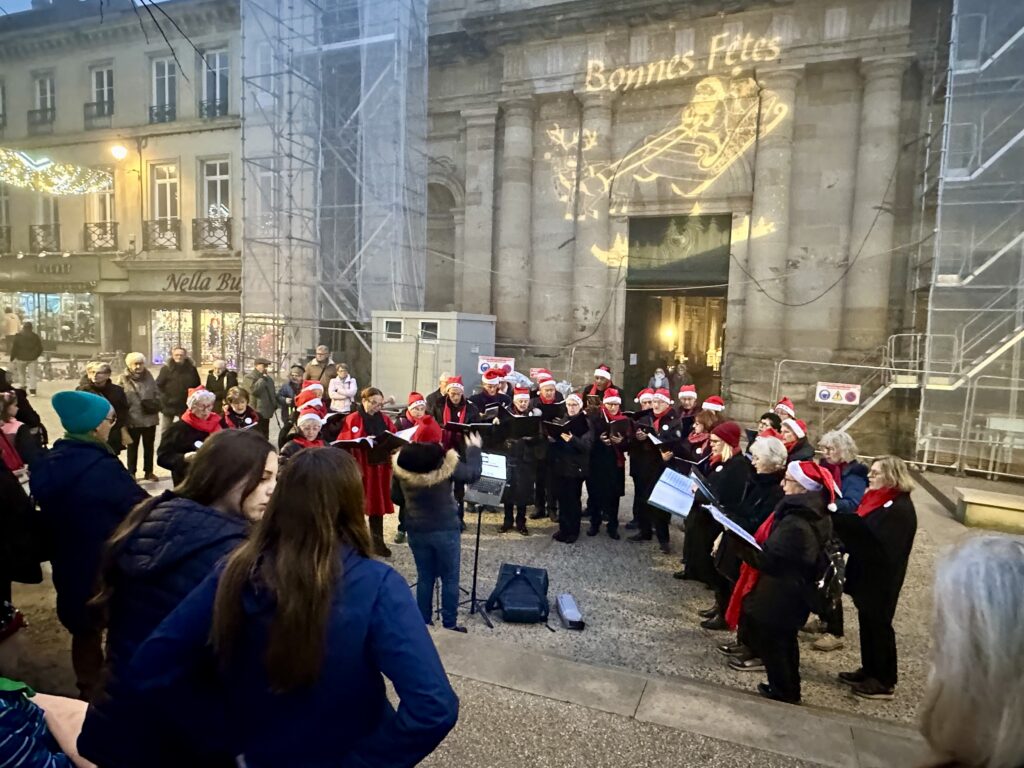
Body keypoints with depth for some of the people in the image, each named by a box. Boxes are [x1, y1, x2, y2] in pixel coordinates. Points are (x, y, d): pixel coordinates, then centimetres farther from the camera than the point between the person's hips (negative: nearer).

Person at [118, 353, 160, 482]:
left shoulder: (149, 377, 6)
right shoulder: (123, 379, -5)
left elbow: (157, 393, 11)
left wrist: (155, 405, -8)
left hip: (149, 418, 3)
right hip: (132, 420, -3)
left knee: (149, 446, 13)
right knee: (133, 447, 8)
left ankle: (148, 472, 25)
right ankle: (131, 473, 19)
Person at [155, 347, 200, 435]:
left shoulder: (191, 369, 2)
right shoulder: (166, 369, -5)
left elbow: (197, 386, 7)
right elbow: (158, 385, -6)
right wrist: (164, 397, -10)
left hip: (185, 406, 2)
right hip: (168, 405, -1)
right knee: (165, 431, 10)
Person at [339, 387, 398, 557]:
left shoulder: (384, 419, 9)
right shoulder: (352, 419, -6)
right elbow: (344, 442, -12)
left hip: (380, 467, 4)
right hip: (359, 467, -4)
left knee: (377, 503, 11)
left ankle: (377, 542, 20)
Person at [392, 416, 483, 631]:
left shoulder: (401, 463, -9)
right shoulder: (447, 463, -17)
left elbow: (397, 498, 5)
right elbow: (473, 474, 0)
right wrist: (474, 449, 13)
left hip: (416, 530, 3)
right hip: (446, 529, -3)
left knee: (424, 578, 17)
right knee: (450, 578, 12)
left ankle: (423, 624, 26)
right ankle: (450, 625, 19)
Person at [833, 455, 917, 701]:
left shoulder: (900, 508, -20)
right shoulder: (877, 497, 7)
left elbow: (874, 539, -30)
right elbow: (860, 529, 8)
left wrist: (839, 519, -31)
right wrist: (840, 520, -11)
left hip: (881, 579, -8)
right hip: (866, 574, 8)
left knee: (879, 626, 5)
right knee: (867, 623, 18)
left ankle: (884, 682, 19)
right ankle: (869, 671, 32)